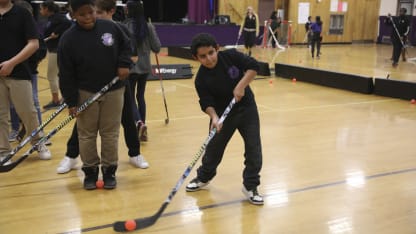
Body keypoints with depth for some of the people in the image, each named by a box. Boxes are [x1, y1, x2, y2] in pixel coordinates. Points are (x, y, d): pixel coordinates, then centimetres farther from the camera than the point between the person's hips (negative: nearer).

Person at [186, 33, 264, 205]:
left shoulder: (231, 56, -17)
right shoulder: (201, 78, -17)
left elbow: (253, 66, -16)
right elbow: (206, 102, -18)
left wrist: (241, 85, -27)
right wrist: (214, 117, -37)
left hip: (246, 108, 0)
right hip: (222, 113, 0)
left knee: (254, 148, -3)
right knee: (214, 148, 11)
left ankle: (250, 186, 13)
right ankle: (204, 177, 38)